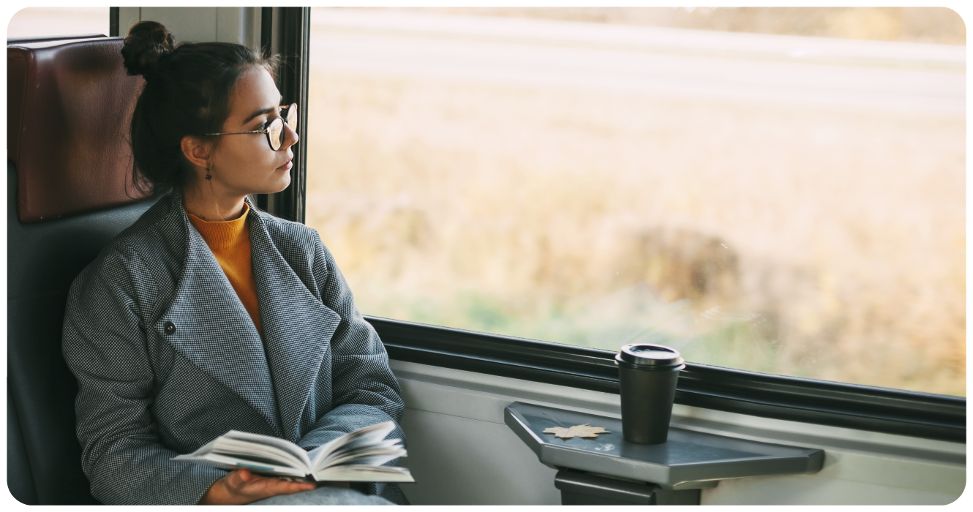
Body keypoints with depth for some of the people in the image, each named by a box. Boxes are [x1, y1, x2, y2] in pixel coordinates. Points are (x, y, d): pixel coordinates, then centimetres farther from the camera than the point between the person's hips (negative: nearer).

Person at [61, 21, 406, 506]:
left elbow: (374, 389, 9)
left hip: (333, 492, 5)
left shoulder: (303, 249, 11)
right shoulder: (121, 279, -3)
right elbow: (113, 450, -3)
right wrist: (215, 492, -22)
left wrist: (311, 462, -11)